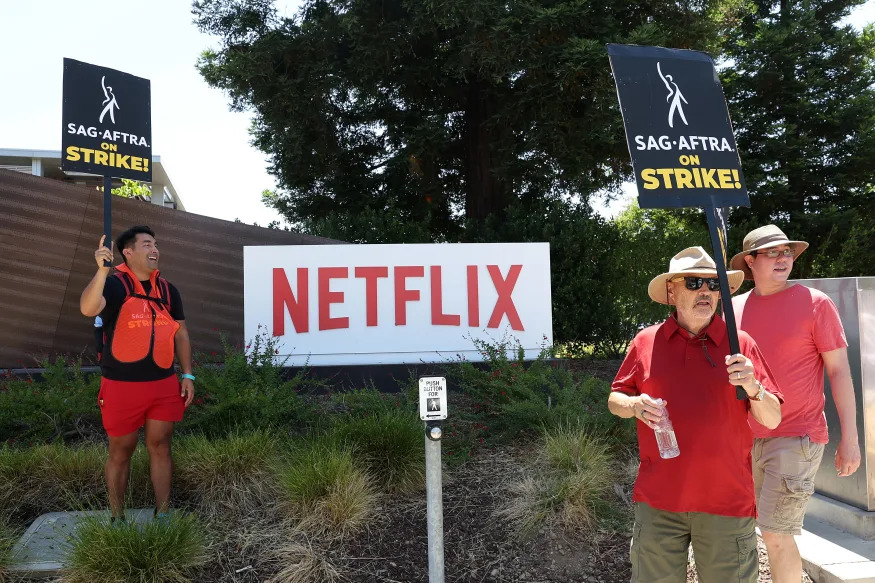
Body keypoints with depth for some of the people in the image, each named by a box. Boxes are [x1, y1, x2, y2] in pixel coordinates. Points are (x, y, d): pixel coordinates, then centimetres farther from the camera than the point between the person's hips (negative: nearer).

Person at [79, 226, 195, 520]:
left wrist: (187, 375, 8)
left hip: (164, 384, 4)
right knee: (121, 451, 8)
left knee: (160, 446, 10)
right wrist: (102, 270, -39)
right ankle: (117, 518, 21)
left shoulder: (167, 289, 9)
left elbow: (181, 333, 13)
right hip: (122, 385, -4)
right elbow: (88, 308, -28)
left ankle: (162, 514, 20)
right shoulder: (114, 284, -7)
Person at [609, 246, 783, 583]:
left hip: (727, 501, -1)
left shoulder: (740, 344, 1)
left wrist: (753, 387, -19)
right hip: (658, 501, 1)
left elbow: (772, 420, 1)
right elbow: (614, 400, 11)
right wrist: (634, 405, -10)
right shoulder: (646, 341, 3)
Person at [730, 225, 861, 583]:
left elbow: (839, 370, -5)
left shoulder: (814, 302, -5)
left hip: (796, 437, -4)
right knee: (772, 532, 13)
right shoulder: (734, 309, 6)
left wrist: (850, 437, -8)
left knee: (775, 534, -5)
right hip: (746, 438, 4)